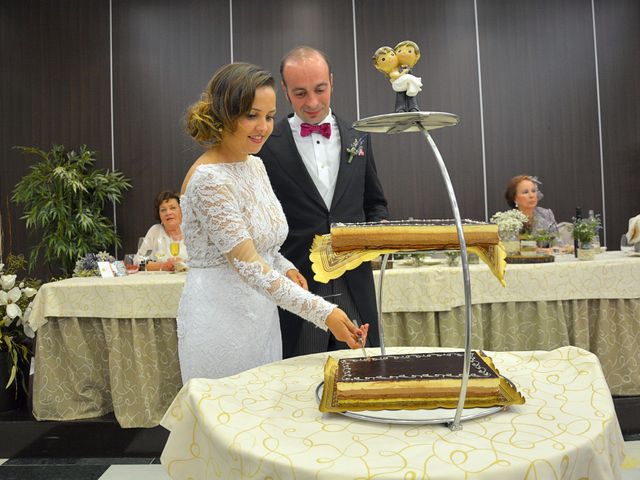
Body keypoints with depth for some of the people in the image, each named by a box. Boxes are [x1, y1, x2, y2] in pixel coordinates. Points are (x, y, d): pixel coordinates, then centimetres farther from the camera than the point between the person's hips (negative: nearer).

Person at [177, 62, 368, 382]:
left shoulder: (255, 165, 4)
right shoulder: (208, 180, -21)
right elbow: (249, 266, -25)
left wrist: (285, 269, -3)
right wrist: (323, 312, -28)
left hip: (261, 315, 8)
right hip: (220, 317, -8)